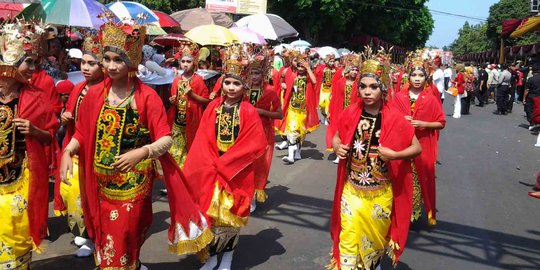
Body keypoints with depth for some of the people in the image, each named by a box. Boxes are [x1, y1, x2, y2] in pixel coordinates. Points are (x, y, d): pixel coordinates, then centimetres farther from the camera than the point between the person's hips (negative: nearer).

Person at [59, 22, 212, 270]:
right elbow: (82, 134, 6)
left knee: (126, 236, 6)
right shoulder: (94, 94, -1)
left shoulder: (147, 96, -12)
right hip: (102, 181, 4)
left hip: (134, 181, -4)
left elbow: (166, 139, -14)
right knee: (105, 235, 17)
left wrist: (141, 152, -30)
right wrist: (68, 151, -12)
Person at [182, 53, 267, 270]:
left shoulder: (249, 112, -8)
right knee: (210, 213, 6)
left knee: (231, 215, 7)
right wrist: (212, 164, -13)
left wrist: (223, 163, -14)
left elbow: (254, 146, -12)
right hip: (210, 171, 3)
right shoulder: (213, 107, 2)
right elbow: (202, 140, 1)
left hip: (237, 173, -2)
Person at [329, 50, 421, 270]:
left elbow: (417, 148, -6)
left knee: (375, 237, 18)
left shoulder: (394, 119, -13)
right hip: (351, 190, 1)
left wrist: (394, 155, -23)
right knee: (348, 239, 6)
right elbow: (337, 137, 10)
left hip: (380, 194, -1)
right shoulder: (350, 113, -6)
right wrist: (338, 147, -13)